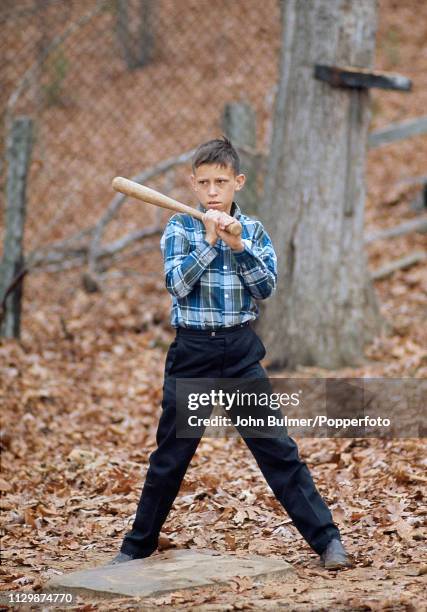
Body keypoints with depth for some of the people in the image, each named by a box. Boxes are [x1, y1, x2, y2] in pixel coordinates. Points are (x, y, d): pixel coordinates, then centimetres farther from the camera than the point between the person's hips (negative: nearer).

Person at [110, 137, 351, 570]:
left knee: (276, 446, -3)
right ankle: (137, 546, 21)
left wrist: (238, 246, -16)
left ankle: (327, 539, 0)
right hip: (192, 352, -1)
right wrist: (209, 241, -21)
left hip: (241, 350, 1)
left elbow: (266, 287, -4)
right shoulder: (180, 228, -1)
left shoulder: (252, 230, 6)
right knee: (170, 456, 6)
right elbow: (178, 284, -14)